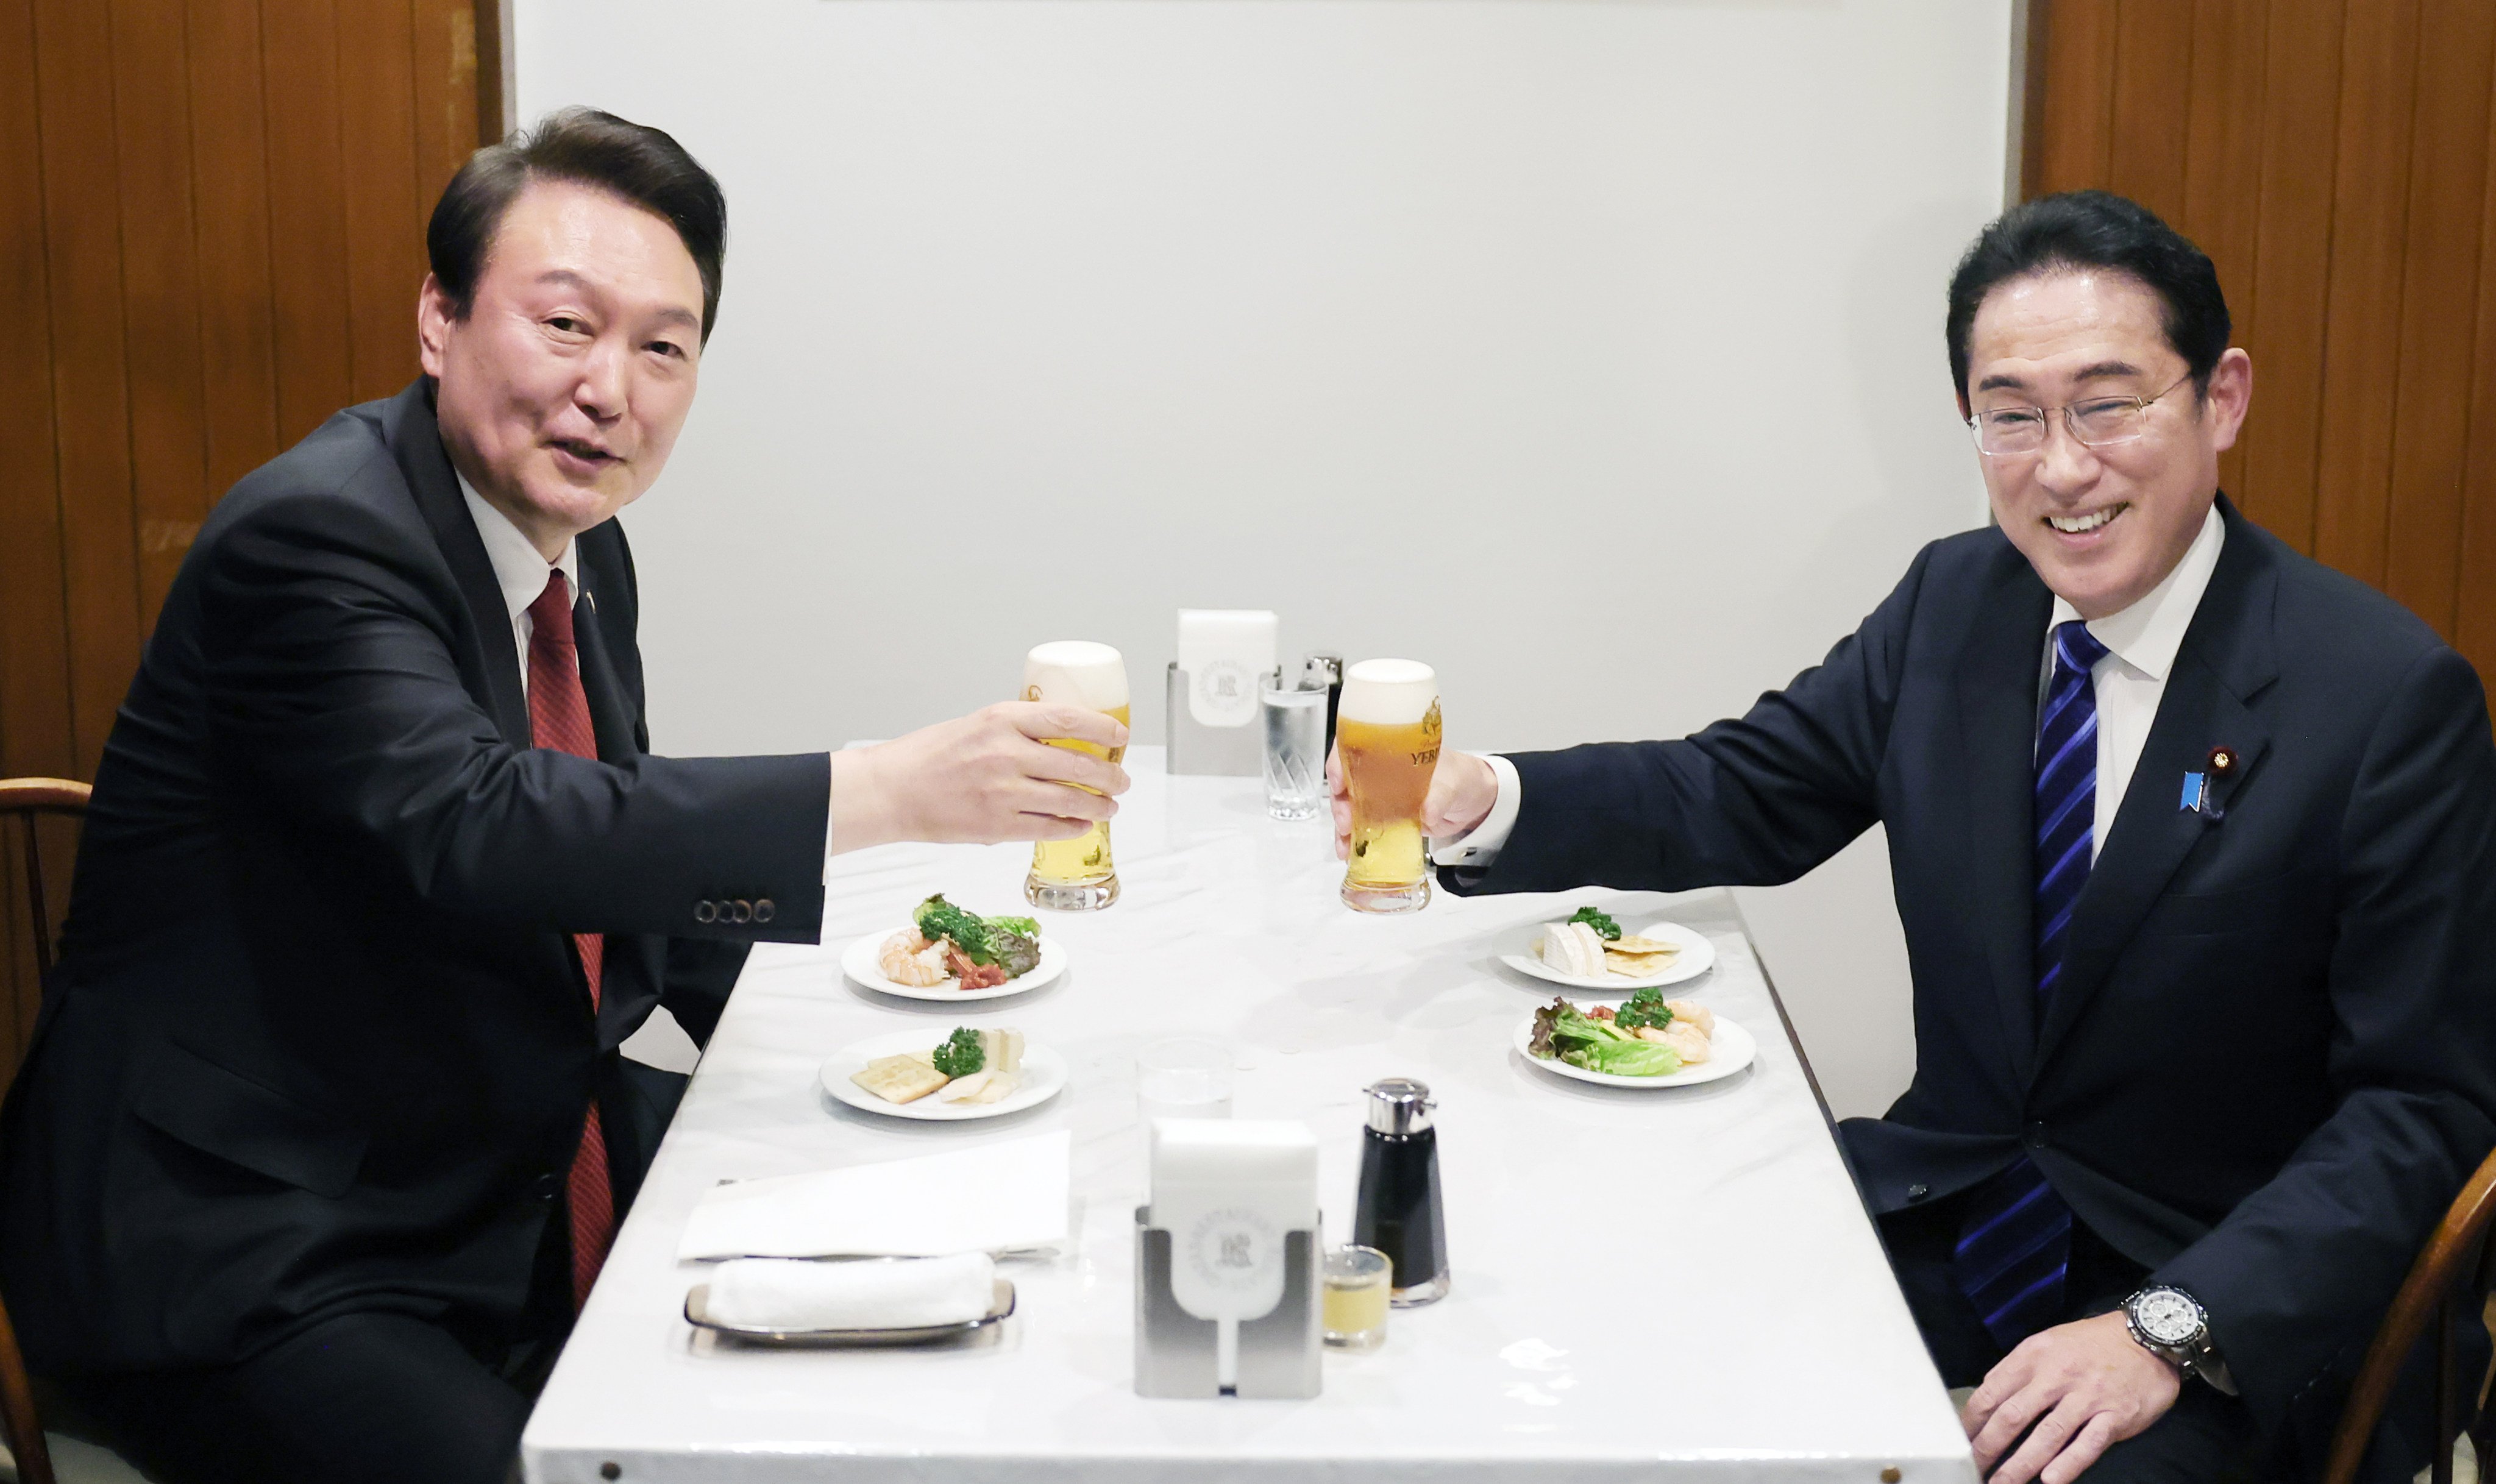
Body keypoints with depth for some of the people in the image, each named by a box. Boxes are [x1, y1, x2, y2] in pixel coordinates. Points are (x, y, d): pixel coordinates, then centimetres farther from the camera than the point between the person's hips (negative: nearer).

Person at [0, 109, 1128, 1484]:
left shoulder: (584, 548, 7)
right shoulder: (314, 535, -20)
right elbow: (468, 828, -36)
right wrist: (882, 791, -39)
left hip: (517, 1183, 8)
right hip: (239, 1257, -8)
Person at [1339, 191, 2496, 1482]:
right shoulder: (1954, 601, 3)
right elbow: (1745, 793, 7)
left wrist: (2167, 1332, -26)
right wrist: (1482, 804, -13)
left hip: (2228, 1295, -5)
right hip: (1951, 1210, 5)